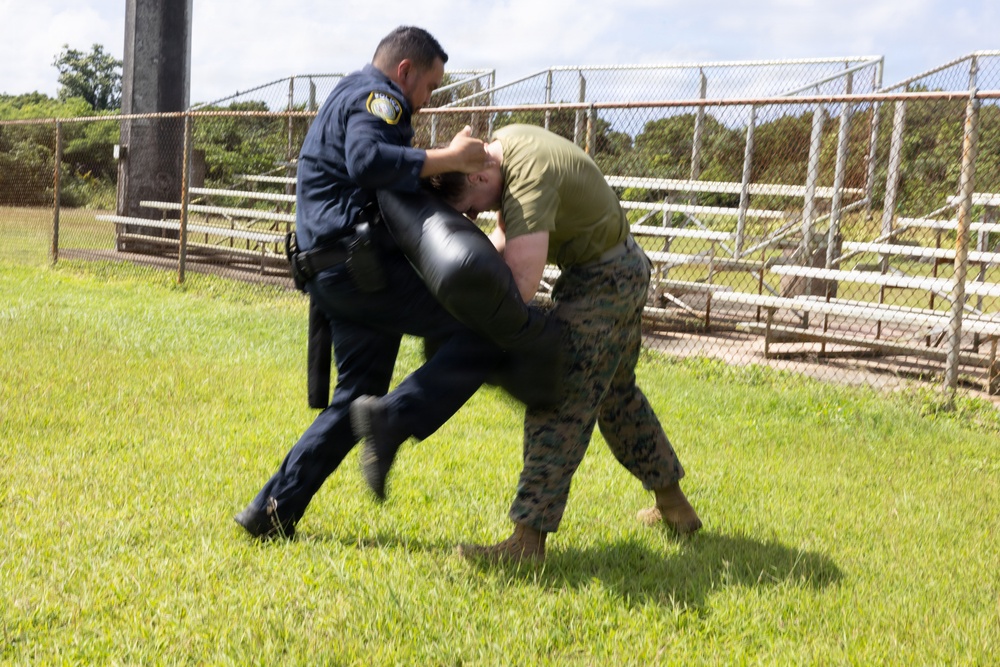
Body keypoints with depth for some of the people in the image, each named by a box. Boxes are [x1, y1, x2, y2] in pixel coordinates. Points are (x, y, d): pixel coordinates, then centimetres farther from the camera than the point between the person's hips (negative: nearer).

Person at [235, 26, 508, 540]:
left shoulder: (346, 99, 29)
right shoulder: (377, 96, -3)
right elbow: (368, 161, -25)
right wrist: (448, 159, -21)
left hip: (335, 275, 10)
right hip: (360, 266, -10)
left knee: (356, 399, 16)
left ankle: (273, 512, 15)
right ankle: (395, 419, -21)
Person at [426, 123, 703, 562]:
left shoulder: (529, 179, -32)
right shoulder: (505, 140, -1)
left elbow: (520, 286, -40)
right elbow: (507, 235, 9)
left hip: (603, 279, -11)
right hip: (623, 269, 11)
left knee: (559, 404, -14)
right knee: (616, 395, 23)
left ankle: (528, 540, -15)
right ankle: (673, 505, 36)